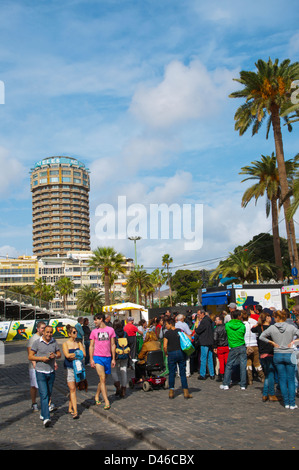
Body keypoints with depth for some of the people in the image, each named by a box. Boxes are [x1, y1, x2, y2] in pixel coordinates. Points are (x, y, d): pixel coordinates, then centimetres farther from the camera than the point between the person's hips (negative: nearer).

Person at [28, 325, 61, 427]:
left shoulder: (54, 342, 4)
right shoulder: (37, 342, -7)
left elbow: (59, 354, 14)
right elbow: (30, 357, -5)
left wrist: (55, 355, -9)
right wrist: (42, 358, -18)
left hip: (51, 372, 5)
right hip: (40, 372, -4)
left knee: (49, 395, 13)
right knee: (44, 395, -13)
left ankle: (43, 414, 32)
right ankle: (46, 418, -18)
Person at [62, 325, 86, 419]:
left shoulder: (79, 343, 9)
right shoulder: (65, 344, -3)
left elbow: (84, 354, 0)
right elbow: (67, 355, -16)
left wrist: (73, 356, -10)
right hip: (69, 368, -4)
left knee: (73, 389, 9)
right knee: (72, 389, -8)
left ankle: (70, 408, 22)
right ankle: (75, 411, -9)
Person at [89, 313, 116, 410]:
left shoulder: (110, 330, 5)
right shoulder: (94, 331, 5)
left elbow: (113, 345, 9)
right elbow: (91, 346, 7)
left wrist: (113, 359, 6)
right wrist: (91, 359, -2)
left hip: (107, 357, 2)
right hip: (98, 357, -2)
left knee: (103, 379, 11)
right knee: (102, 379, -10)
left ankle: (97, 396, 32)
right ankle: (106, 401, -9)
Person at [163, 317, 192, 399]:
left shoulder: (167, 333, -5)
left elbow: (165, 346, -9)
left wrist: (166, 353, 6)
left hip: (172, 353, -3)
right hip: (181, 353, 3)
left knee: (171, 373, 6)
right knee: (183, 373, 7)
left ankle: (171, 392, 7)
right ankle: (186, 392, 7)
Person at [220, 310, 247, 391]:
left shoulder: (227, 325, -5)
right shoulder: (242, 325, -6)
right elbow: (243, 334, 8)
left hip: (233, 348, 0)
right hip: (242, 347, 0)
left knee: (229, 365, 9)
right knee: (243, 366, 6)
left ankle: (225, 384, 8)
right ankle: (243, 385, 9)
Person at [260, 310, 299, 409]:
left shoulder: (272, 328, -3)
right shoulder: (291, 327, -6)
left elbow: (261, 337, 5)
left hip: (277, 355, 1)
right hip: (289, 355, -1)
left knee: (282, 379, 9)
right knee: (291, 380, 6)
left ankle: (286, 403, 12)